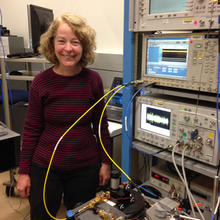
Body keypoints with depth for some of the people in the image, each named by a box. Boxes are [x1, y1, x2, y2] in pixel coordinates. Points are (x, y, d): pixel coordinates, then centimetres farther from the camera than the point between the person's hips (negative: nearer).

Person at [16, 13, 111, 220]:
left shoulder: (93, 80, -7)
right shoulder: (41, 82, -9)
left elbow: (101, 124, 1)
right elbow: (31, 129, -3)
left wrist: (105, 162, 3)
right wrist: (23, 171, -1)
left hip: (86, 168, 1)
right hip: (45, 166, 0)